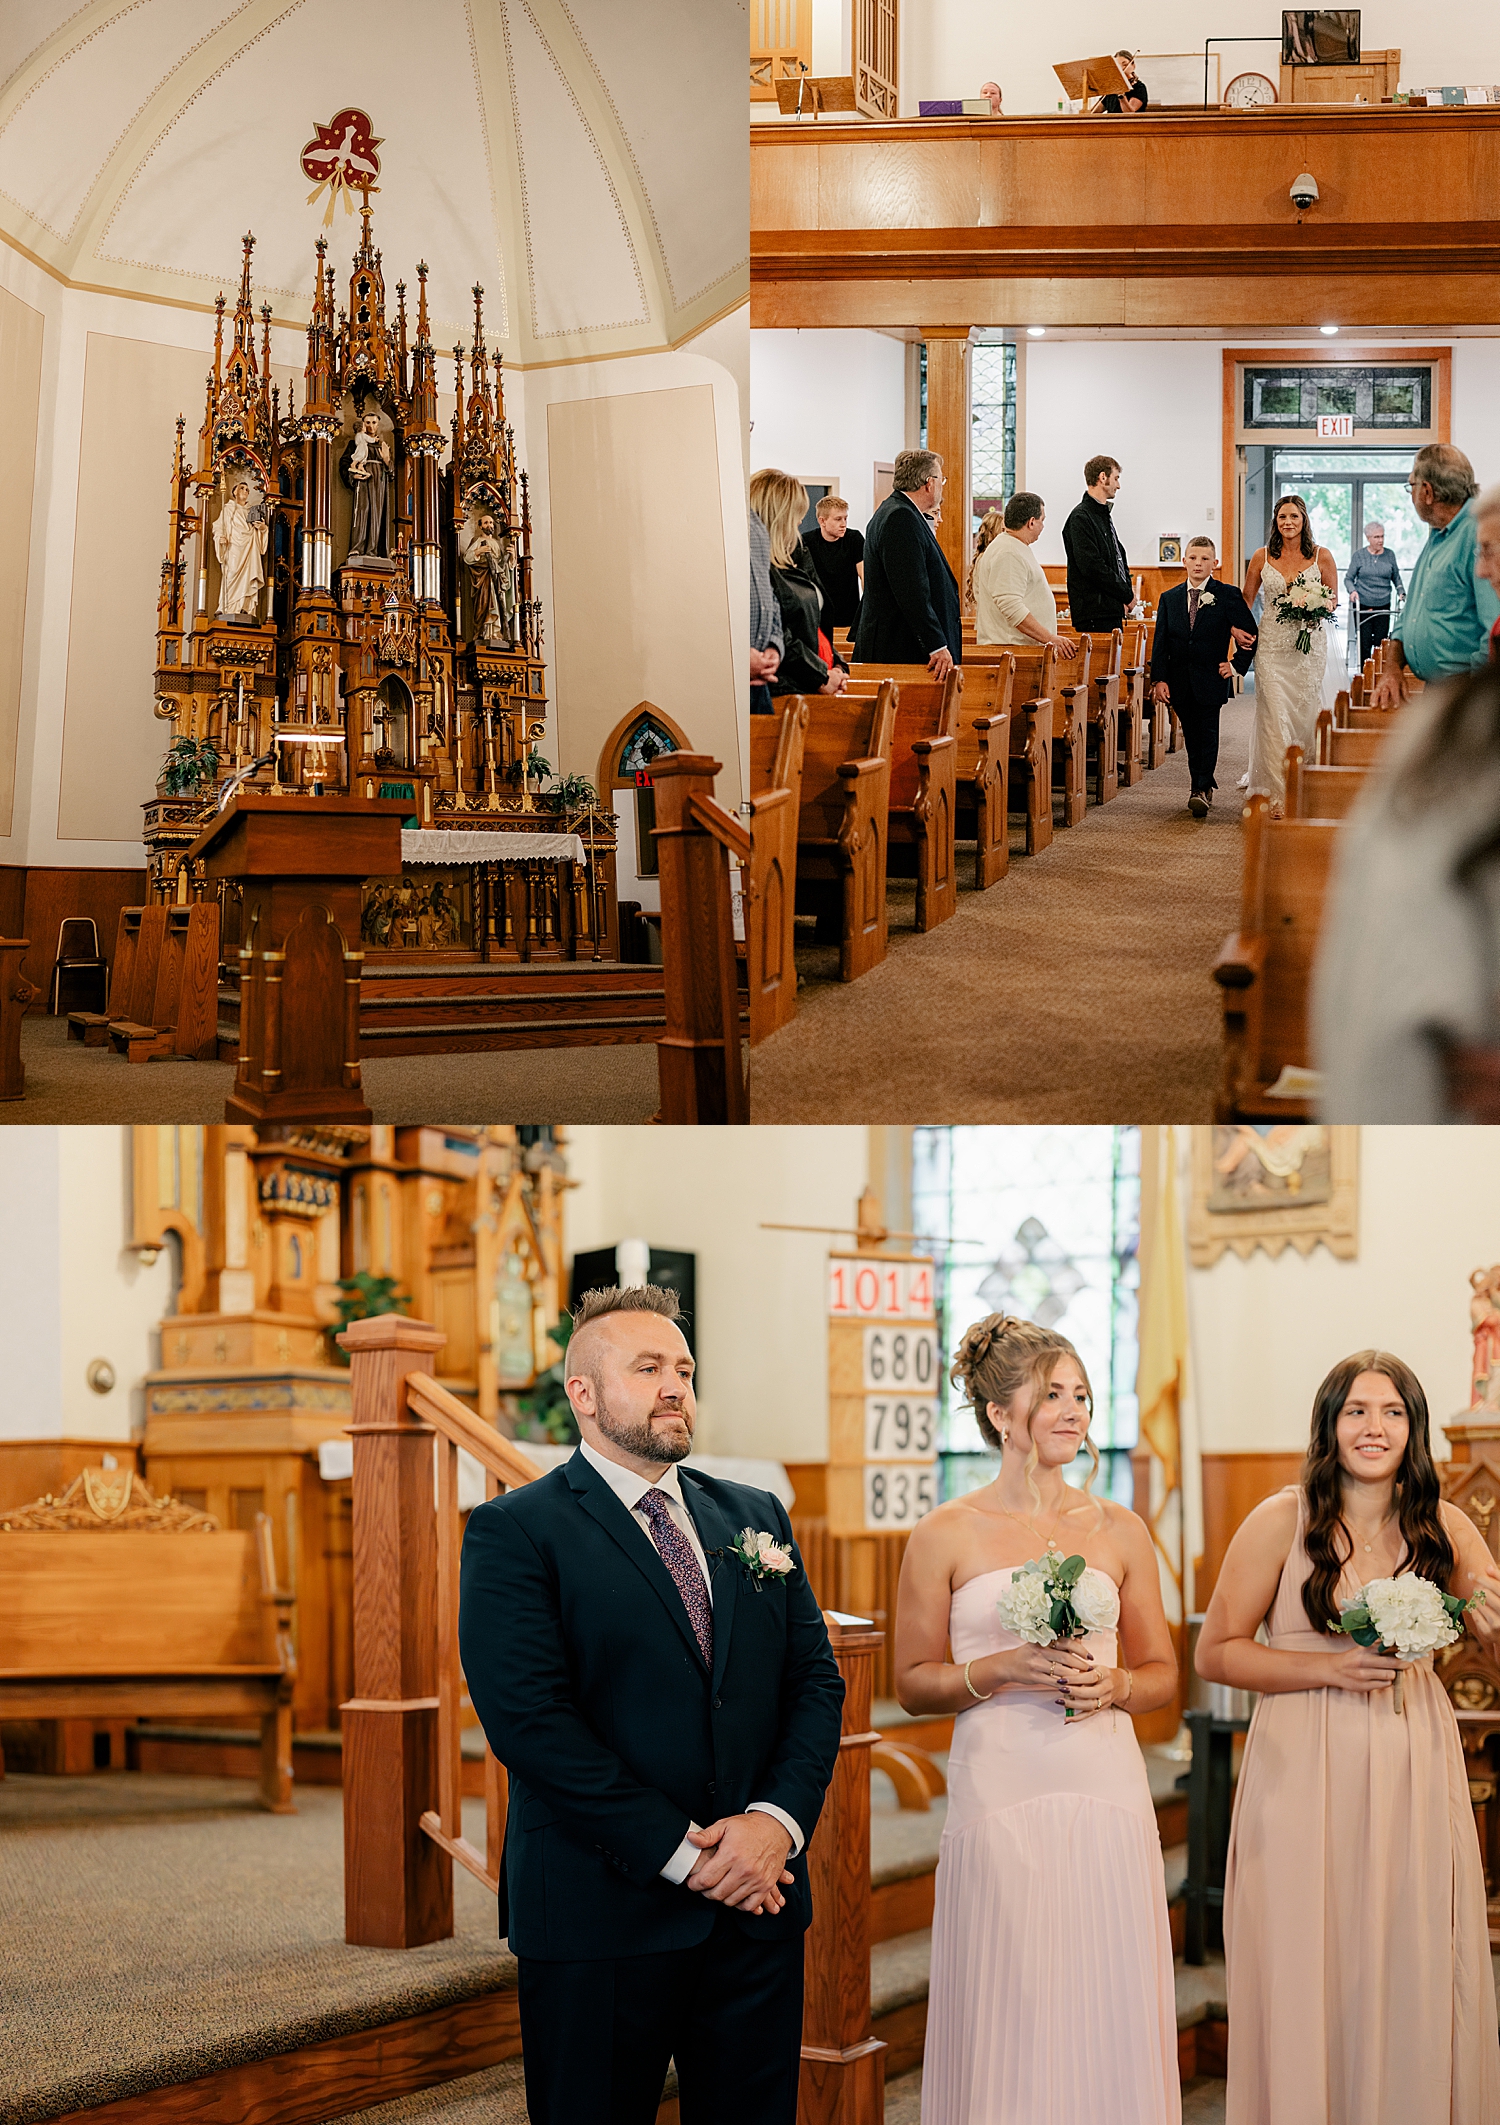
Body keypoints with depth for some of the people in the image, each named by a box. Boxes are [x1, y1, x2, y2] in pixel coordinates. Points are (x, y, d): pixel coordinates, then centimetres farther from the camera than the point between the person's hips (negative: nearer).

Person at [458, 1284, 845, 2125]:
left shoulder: (756, 1517, 14)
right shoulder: (515, 1533, -5)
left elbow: (816, 1678, 9)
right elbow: (529, 1717, -15)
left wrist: (776, 1820, -10)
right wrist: (681, 1852, -16)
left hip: (758, 1904, 5)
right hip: (601, 1917, -5)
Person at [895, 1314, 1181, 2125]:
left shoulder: (1118, 1531, 8)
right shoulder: (945, 1535, 1)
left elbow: (1162, 1671, 15)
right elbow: (913, 1682, 4)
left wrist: (1112, 1685, -6)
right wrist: (1002, 1671, -11)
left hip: (1105, 1792, 2)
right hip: (999, 1792, -2)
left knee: (1107, 2015, 2)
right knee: (1007, 2023, -1)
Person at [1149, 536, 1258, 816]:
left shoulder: (1228, 595, -1)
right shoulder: (1169, 599, 8)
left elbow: (1250, 634, 2)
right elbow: (1160, 643, 5)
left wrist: (1236, 665, -5)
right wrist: (1159, 678, -4)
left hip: (1211, 679, -4)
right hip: (1180, 682, 4)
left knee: (1208, 734, -9)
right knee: (1192, 736, 9)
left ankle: (1201, 790, -13)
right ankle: (1205, 786, 20)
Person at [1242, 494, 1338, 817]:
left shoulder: (1321, 556, 2)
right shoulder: (1262, 557, 5)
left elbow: (1333, 599, 9)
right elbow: (1246, 598, 15)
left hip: (1310, 645, 0)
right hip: (1272, 645, 0)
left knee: (1305, 715, 2)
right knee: (1275, 717, -8)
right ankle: (1279, 795, -8)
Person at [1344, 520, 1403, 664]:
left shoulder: (1389, 555, 8)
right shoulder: (1359, 556, 1)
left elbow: (1396, 578, 17)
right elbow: (1348, 578, 4)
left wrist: (1401, 592, 2)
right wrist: (1352, 590, -15)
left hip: (1383, 607, 2)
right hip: (1363, 606, -2)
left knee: (1381, 642, 0)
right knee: (1364, 643, -3)